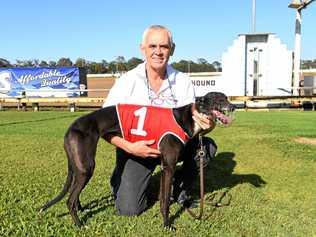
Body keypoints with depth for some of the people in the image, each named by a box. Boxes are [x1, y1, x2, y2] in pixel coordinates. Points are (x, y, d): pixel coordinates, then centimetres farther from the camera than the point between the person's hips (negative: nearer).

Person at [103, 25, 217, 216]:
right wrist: (129, 147, -28)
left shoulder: (183, 82, -6)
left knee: (208, 146, -20)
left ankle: (181, 188, 7)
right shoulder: (127, 82, -14)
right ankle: (120, 180, 23)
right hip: (135, 149, -3)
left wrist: (206, 125, -29)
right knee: (129, 209, -13)